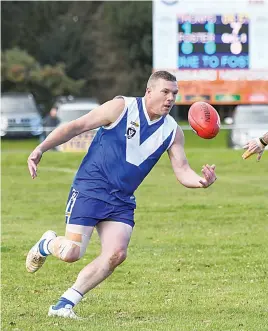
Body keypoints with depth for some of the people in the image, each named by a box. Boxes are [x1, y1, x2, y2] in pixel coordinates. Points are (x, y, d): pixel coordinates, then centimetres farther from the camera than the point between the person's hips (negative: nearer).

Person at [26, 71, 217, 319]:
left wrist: (201, 181, -24)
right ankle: (48, 244, 25)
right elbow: (76, 126, -6)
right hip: (89, 190, -5)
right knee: (71, 253, -13)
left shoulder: (172, 131, 4)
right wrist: (41, 149, -13)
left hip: (122, 201, 5)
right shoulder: (121, 108, -9)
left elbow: (182, 170, 0)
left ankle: (65, 304, -2)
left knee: (116, 254, -14)